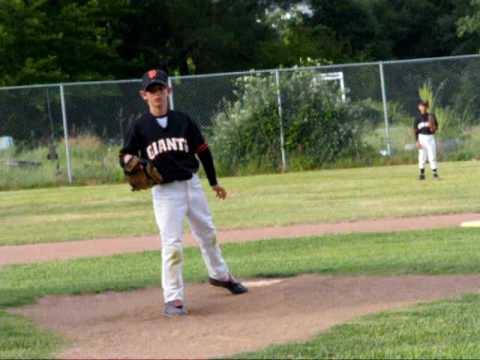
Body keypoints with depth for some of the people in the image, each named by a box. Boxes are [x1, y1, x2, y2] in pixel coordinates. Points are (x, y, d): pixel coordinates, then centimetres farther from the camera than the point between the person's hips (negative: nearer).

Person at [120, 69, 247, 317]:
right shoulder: (139, 127, -5)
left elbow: (202, 150, 10)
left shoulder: (183, 121, 1)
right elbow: (125, 155, -3)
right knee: (172, 244, -12)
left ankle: (219, 275, 43)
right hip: (165, 191, -4)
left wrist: (213, 182, 15)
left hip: (192, 184, 4)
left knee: (207, 233, 20)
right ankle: (173, 298, -5)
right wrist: (129, 161, -28)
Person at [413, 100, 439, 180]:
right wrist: (417, 141, -6)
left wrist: (432, 127, -16)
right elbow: (415, 131, 3)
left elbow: (436, 127, 7)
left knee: (432, 156, -3)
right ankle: (422, 174, 8)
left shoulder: (431, 116, 5)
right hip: (422, 138, 0)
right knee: (422, 157, 2)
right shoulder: (418, 118, 4)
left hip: (430, 138, 0)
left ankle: (435, 173, -2)